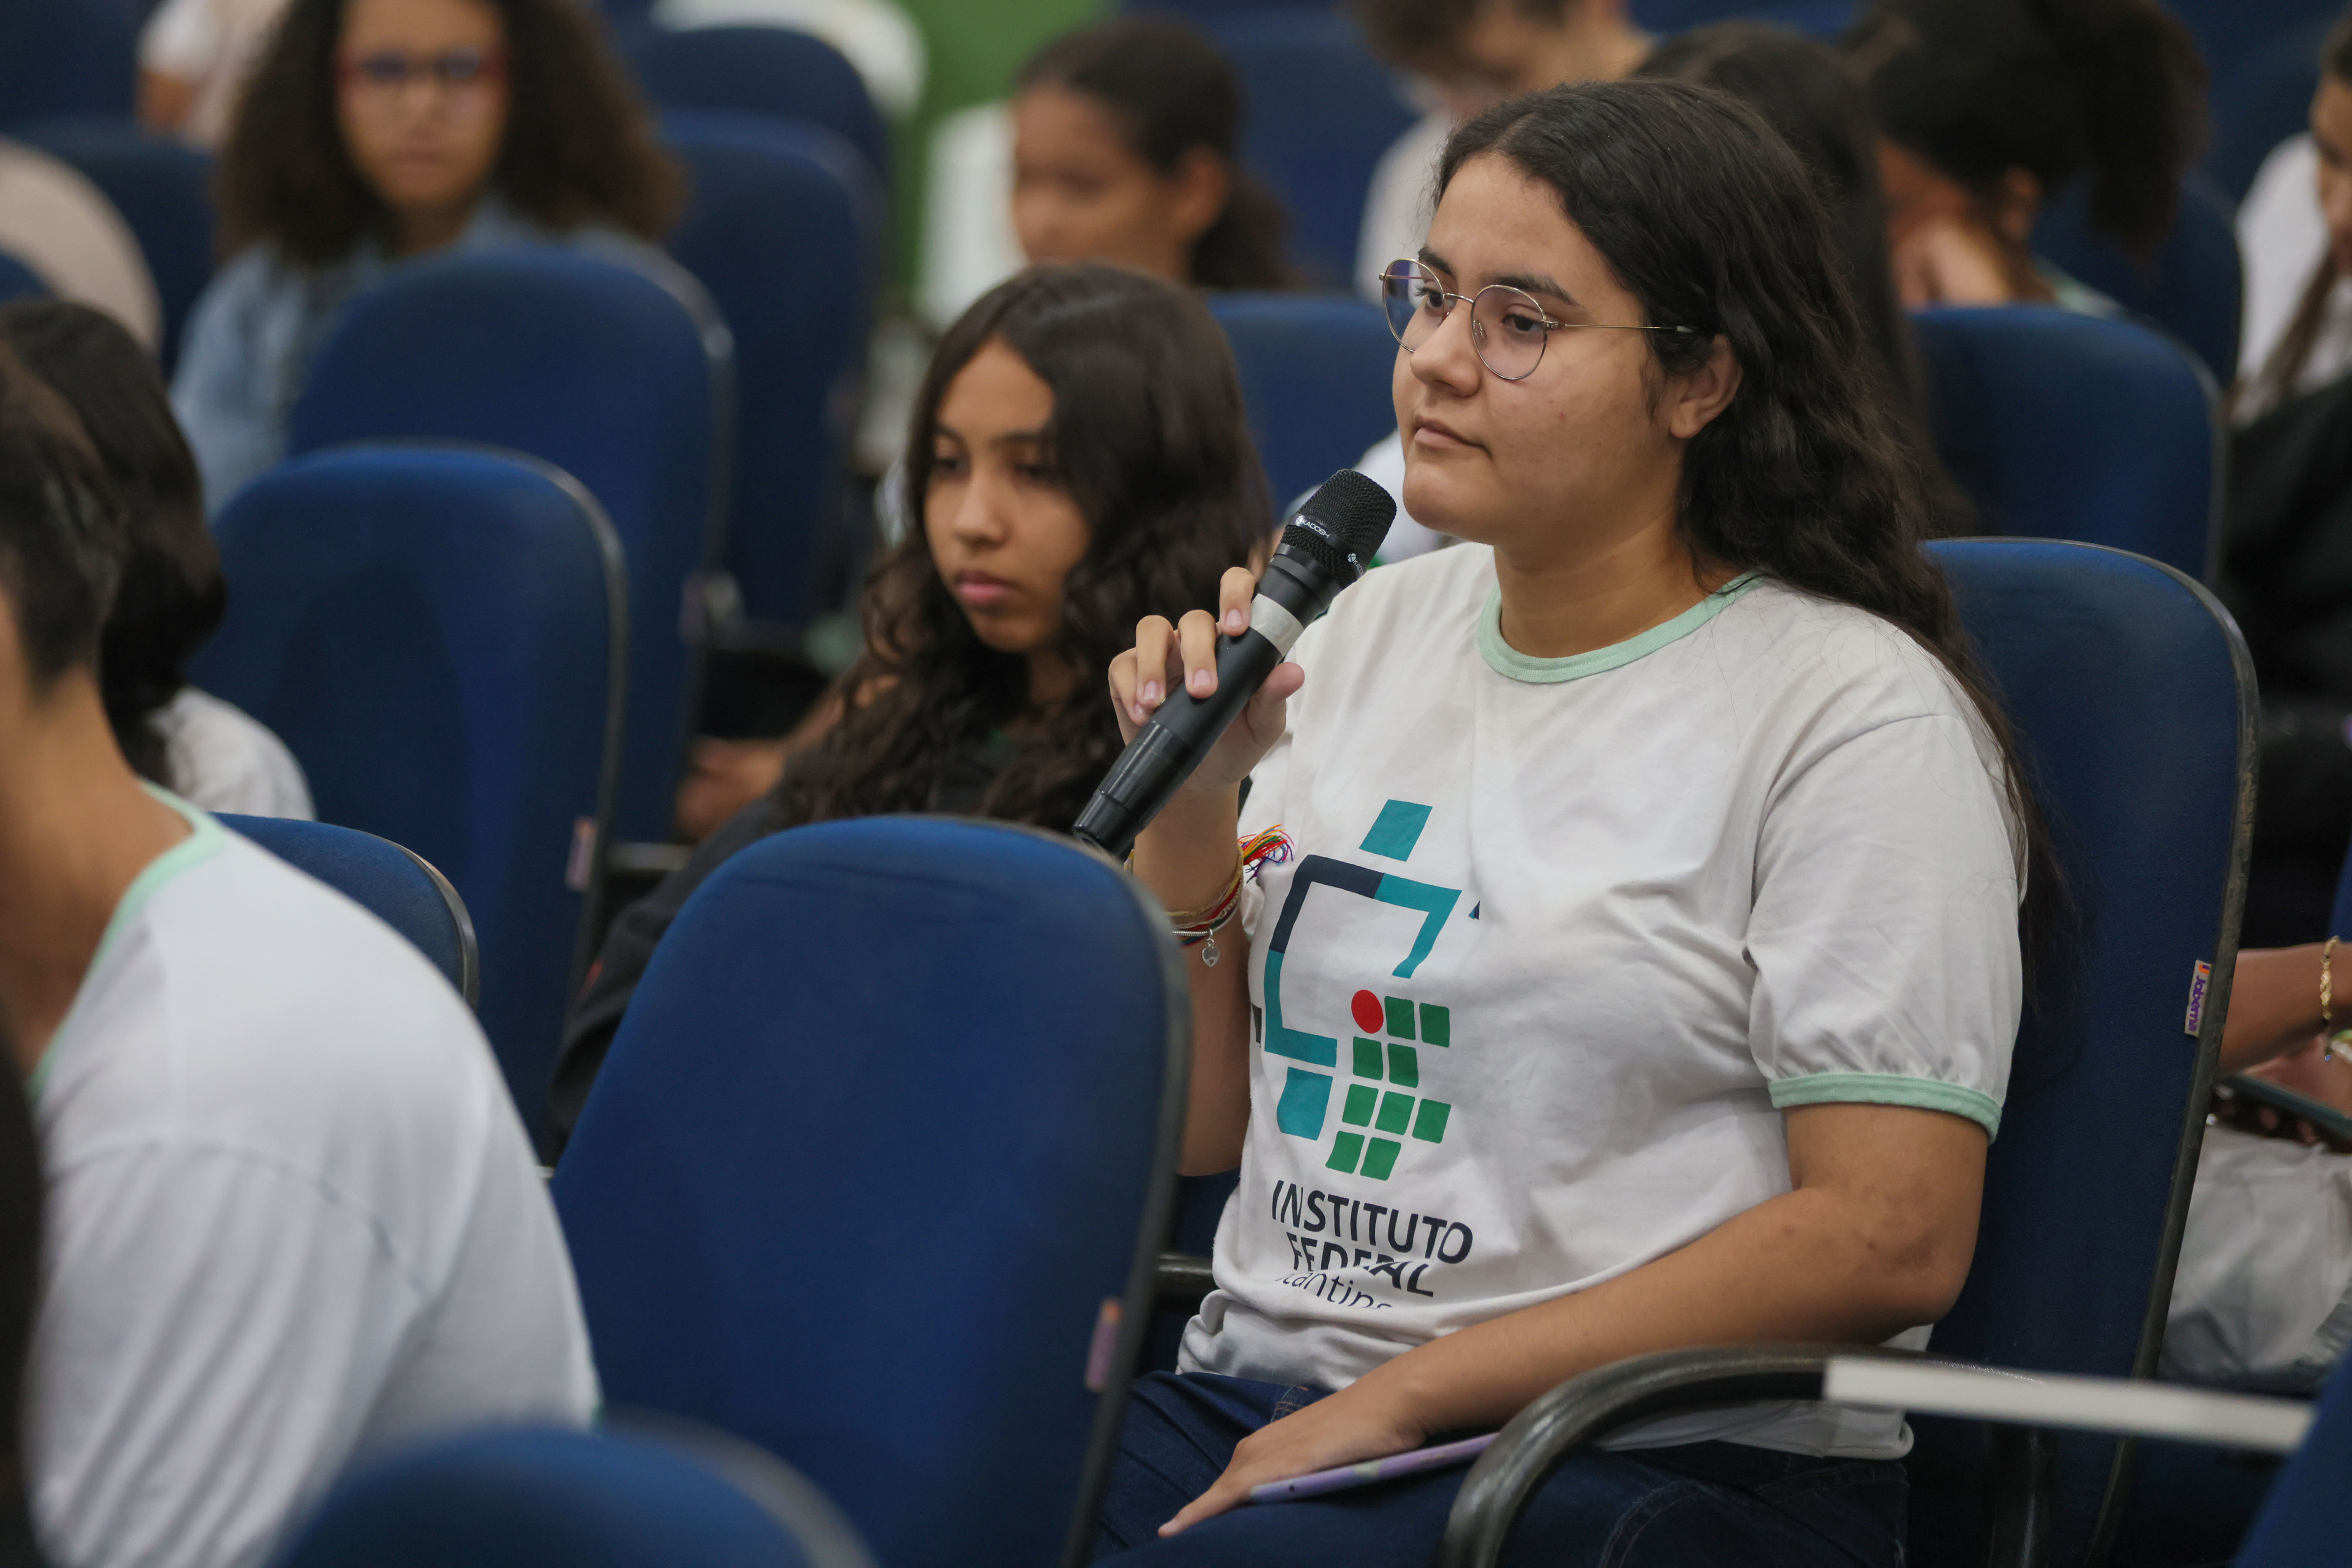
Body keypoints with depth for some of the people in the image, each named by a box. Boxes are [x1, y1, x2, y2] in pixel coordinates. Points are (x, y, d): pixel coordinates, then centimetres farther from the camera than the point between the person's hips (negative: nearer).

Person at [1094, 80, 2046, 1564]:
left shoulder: (1855, 713, -5)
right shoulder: (1369, 628, 14)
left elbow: (1890, 1240, -13)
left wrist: (1409, 1396, -14)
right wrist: (1191, 813, 1)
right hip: (1252, 1401, 6)